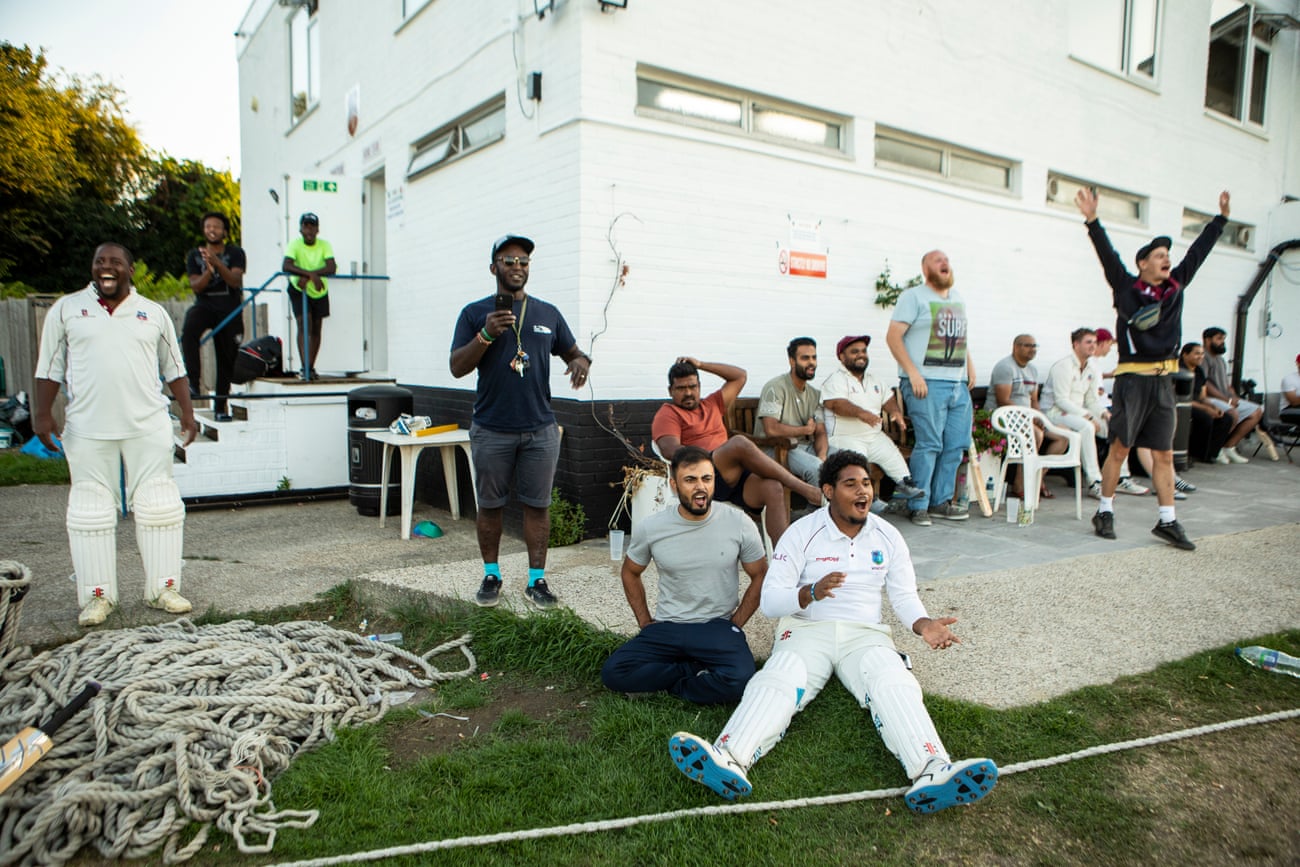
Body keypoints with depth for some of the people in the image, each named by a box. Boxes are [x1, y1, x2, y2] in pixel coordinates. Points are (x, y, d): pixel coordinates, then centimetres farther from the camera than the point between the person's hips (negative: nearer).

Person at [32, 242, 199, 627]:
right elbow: (50, 367, 8)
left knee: (158, 504, 2)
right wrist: (43, 413, 0)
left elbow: (174, 368, 12)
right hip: (88, 429, 0)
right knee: (91, 508, 4)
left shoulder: (153, 313, 10)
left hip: (148, 426, 0)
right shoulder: (66, 309, 8)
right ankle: (97, 595, 14)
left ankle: (163, 588, 12)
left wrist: (187, 414, 7)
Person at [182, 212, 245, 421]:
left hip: (230, 310, 0)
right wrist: (209, 271, -22)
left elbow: (235, 281, -15)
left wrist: (217, 264, -31)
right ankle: (193, 380, -28)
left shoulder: (235, 253, 0)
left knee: (226, 358, 4)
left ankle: (220, 406, 15)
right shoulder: (194, 255, 6)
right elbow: (195, 286, -4)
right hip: (204, 306, 1)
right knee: (188, 332, -34)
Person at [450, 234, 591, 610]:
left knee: (537, 505, 5)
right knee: (490, 505, 9)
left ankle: (537, 580, 14)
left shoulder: (548, 314, 10)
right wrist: (486, 334, -18)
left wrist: (581, 362, -9)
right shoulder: (475, 313, 3)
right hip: (491, 430, -1)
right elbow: (457, 367, -3)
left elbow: (573, 352, 16)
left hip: (540, 429, 1)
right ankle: (491, 576, 24)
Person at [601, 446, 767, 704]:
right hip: (666, 628, 2)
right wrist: (645, 623, 6)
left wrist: (735, 624, -2)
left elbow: (760, 577, 6)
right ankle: (696, 670, -3)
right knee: (613, 673, -20)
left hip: (718, 626, -1)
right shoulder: (650, 528, -3)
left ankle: (673, 686, -4)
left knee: (740, 680, -32)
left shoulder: (739, 524, -6)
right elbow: (630, 573, 14)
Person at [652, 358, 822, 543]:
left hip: (734, 475, 6)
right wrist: (702, 456, -20)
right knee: (739, 443, -32)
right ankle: (801, 487, -26)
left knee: (773, 488, -27)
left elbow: (740, 376, 34)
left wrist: (701, 365, 27)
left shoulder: (712, 405, 30)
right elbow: (670, 450, -7)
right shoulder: (667, 414, 11)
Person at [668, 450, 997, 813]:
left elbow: (904, 595, 13)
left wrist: (923, 624, -9)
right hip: (807, 630, -2)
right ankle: (728, 762, -56)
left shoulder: (888, 537, 10)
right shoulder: (802, 533, 0)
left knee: (895, 684, -30)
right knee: (777, 679, -32)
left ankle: (932, 774, -53)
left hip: (864, 633, 2)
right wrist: (812, 593, -24)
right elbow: (770, 600, -4)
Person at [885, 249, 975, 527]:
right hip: (927, 384, -7)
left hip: (959, 383, 8)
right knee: (929, 444, -10)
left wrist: (970, 365, 16)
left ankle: (941, 501, 18)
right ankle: (919, 506, -2)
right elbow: (893, 335, -11)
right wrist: (912, 372, -18)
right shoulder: (914, 296, -2)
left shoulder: (958, 298, 20)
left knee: (956, 445, 7)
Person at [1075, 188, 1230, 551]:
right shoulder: (1127, 288, -3)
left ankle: (1167, 521, 12)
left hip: (1163, 381, 6)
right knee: (1120, 449, 1)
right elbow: (1108, 256, -14)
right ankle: (1105, 512, 13)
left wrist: (1222, 217, 26)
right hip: (1132, 380, -6)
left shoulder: (1175, 286, 12)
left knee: (1164, 455, 7)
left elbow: (1198, 250, 21)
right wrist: (1092, 221, -24)